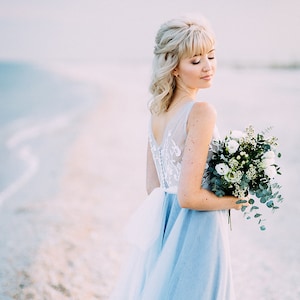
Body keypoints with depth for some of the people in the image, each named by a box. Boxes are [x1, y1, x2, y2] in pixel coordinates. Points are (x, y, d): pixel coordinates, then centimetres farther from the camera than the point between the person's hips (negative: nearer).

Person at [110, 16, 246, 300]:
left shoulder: (157, 111, 3)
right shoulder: (201, 112, -20)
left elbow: (153, 186, 10)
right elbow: (188, 196, -22)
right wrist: (235, 201, -9)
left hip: (162, 227, 8)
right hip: (196, 234, -8)